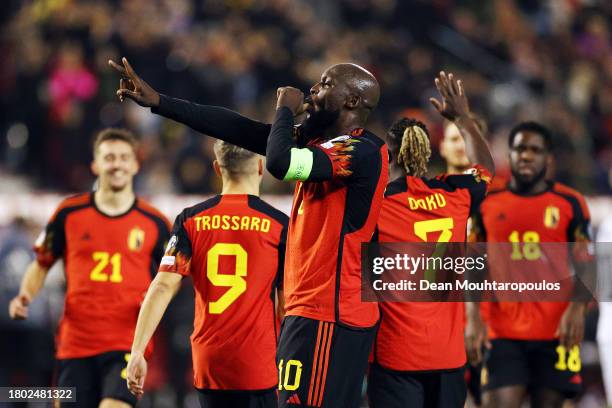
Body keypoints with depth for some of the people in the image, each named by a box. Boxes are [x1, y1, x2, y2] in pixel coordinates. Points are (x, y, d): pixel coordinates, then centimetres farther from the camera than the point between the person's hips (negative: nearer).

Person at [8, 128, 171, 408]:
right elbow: (41, 265, 14)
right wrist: (25, 295, -3)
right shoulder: (69, 213, 5)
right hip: (75, 343, 2)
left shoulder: (154, 223, 3)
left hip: (127, 345, -2)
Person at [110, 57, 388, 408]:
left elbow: (280, 162, -28)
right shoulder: (319, 139, 13)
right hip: (318, 309, 9)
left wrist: (286, 109, -8)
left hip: (327, 316, -9)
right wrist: (157, 102, 10)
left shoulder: (362, 151, -15)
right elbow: (240, 129, 13)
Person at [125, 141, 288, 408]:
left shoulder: (190, 220, 2)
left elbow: (162, 288, -5)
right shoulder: (279, 225, -3)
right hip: (258, 365, -3)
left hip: (208, 363, 3)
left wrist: (137, 351, -6)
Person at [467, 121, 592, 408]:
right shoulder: (486, 203, 7)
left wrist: (577, 309, -13)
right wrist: (473, 318, -3)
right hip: (503, 332, 0)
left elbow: (584, 265, 4)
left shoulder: (569, 203, 4)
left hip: (556, 331, 0)